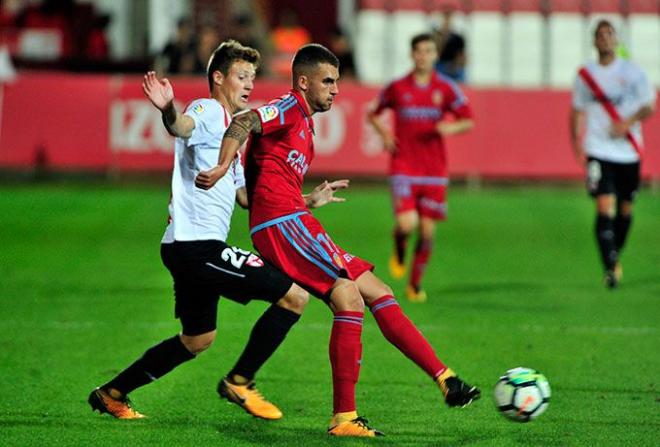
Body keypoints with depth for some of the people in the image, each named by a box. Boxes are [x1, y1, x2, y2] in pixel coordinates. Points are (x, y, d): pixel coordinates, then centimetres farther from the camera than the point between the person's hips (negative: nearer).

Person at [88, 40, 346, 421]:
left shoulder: (230, 131, 23)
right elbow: (183, 127, -33)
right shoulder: (209, 111, -7)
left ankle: (112, 394, 31)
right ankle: (239, 382, -4)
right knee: (295, 296, -13)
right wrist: (169, 112, -56)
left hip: (191, 248, 11)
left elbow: (248, 196, 28)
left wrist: (309, 201, 26)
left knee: (198, 338, 26)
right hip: (197, 245, -11)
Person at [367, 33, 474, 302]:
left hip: (434, 170, 2)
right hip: (404, 166, -2)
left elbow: (468, 121, 6)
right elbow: (373, 114, 15)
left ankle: (415, 285, 19)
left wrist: (452, 128, -16)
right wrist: (384, 134, -4)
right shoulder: (397, 88, 1)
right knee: (407, 224, -19)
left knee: (427, 230, 3)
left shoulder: (446, 88, 2)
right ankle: (399, 250, 17)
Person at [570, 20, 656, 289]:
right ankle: (610, 268, -18)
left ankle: (615, 258, 32)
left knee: (625, 210, 10)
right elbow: (578, 111, 13)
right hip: (598, 152, -1)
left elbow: (649, 106, 2)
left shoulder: (632, 72, 2)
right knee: (604, 207, -15)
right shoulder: (585, 75, 5)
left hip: (629, 152, 1)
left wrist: (628, 123, -15)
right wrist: (577, 141, 2)